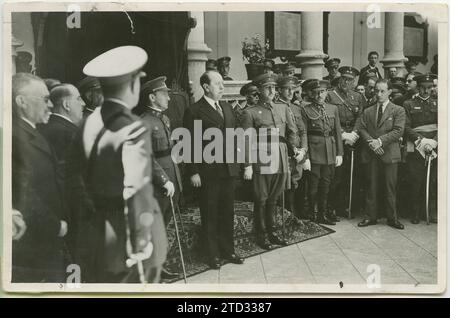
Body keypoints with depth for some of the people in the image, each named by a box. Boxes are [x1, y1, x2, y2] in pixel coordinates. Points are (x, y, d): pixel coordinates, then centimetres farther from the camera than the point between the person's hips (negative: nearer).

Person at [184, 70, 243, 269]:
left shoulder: (227, 108, 13)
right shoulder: (195, 111, -8)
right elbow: (191, 144, -10)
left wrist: (236, 160, 8)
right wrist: (193, 172, -13)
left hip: (228, 169, 6)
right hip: (208, 171, -6)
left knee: (228, 213, 14)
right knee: (210, 215, 7)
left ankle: (228, 250, 27)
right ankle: (213, 255, 19)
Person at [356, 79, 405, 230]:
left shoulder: (398, 110, 3)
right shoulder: (367, 111, 14)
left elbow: (398, 131, -7)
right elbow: (361, 128, 6)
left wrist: (380, 141, -15)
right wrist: (370, 142, -12)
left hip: (389, 153, -2)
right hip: (371, 154, 3)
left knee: (390, 187, 2)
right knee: (372, 187, 6)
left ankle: (392, 218, 13)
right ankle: (371, 217, 15)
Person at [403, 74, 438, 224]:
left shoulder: (437, 104, 16)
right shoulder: (408, 104, 8)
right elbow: (406, 127, 0)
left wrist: (433, 141, -11)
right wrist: (421, 140, -13)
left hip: (435, 148, 2)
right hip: (415, 149, -2)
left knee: (434, 182, -2)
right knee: (415, 182, -2)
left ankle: (434, 213, 7)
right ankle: (415, 214, 8)